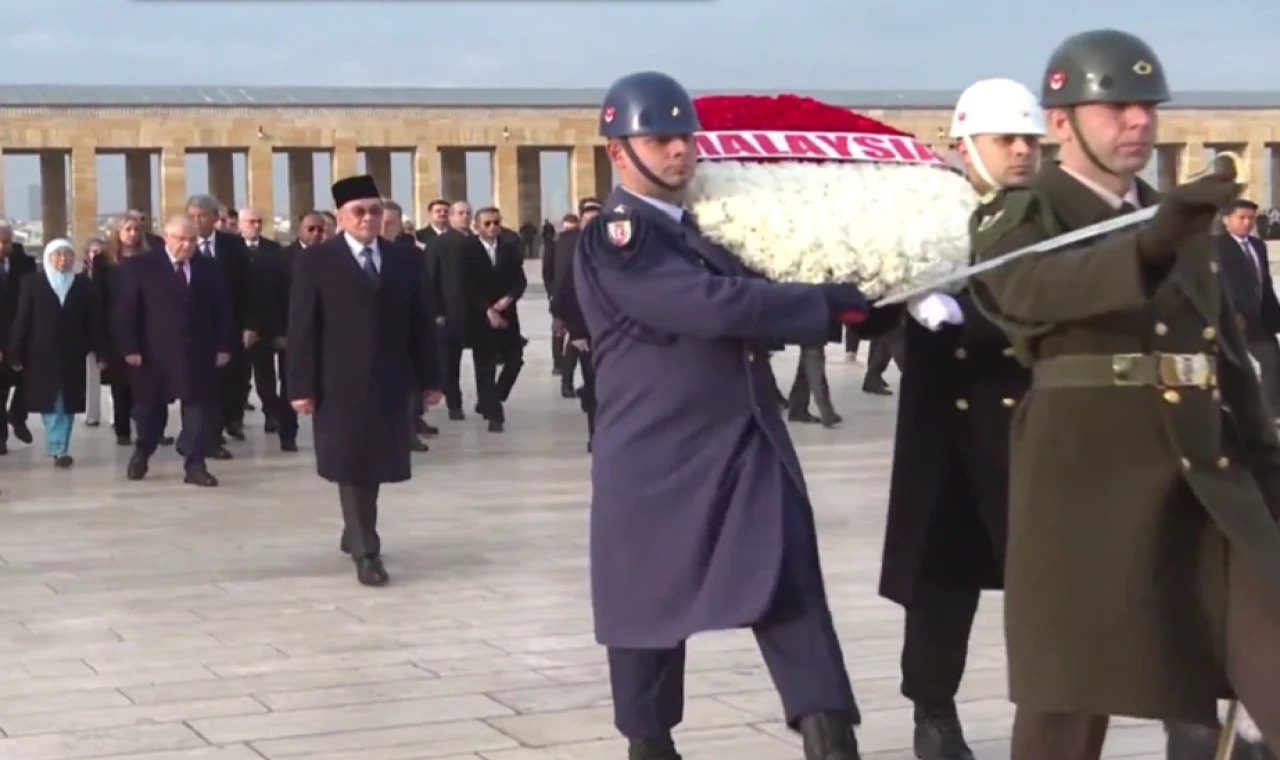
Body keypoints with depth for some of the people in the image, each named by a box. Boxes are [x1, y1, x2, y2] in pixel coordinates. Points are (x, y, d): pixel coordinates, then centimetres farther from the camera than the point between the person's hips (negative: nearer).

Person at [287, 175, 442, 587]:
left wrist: (430, 378, 4)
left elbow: (421, 323, 8)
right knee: (352, 467, -2)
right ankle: (366, 551, 2)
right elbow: (302, 329, -5)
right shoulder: (316, 262, -2)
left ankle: (355, 534, 30)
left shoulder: (406, 259, 8)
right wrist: (302, 386, -11)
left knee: (375, 464, 12)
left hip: (389, 382, 4)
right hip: (341, 383, -3)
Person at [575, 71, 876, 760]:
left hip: (749, 444, 6)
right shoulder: (613, 238, -11)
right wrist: (831, 302, -16)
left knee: (794, 596, -6)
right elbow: (717, 306, -22)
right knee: (651, 604, 8)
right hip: (656, 458, -6)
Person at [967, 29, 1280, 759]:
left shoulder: (1185, 222, 17)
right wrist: (1150, 241, -47)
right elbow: (1039, 287, -28)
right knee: (1070, 698, 2)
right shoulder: (1025, 221, -3)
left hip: (1209, 479, 5)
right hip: (1087, 484, -5)